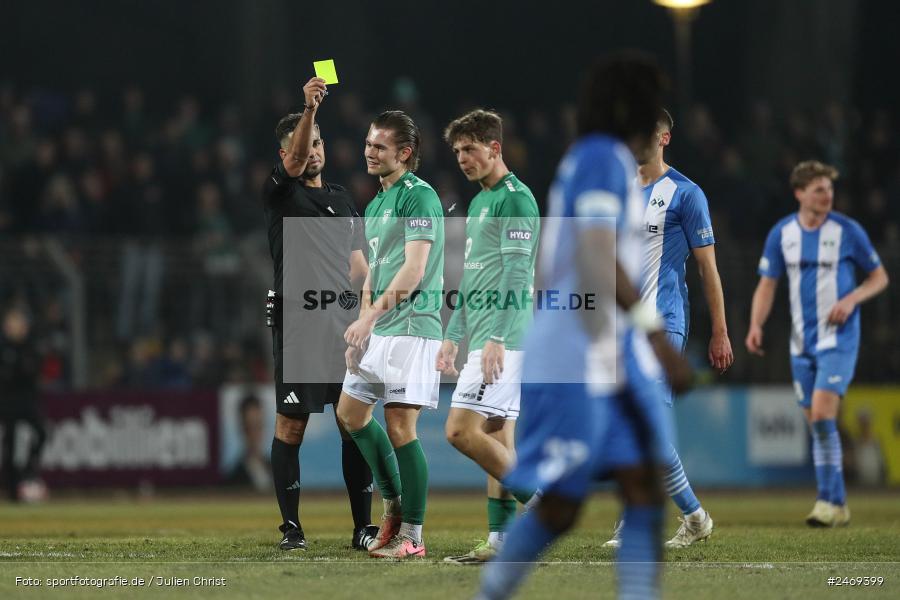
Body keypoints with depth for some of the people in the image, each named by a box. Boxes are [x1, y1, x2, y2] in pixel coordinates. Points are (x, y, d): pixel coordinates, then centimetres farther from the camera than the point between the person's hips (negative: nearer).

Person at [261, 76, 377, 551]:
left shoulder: (342, 200, 18)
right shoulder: (280, 192, 1)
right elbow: (294, 162, -21)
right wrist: (308, 108, -36)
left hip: (344, 324, 5)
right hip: (297, 324, -5)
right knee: (291, 425, -4)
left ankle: (363, 526, 6)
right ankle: (291, 526, 2)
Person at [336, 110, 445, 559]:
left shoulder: (419, 197, -11)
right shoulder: (374, 206, 18)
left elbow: (413, 269, -19)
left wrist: (372, 314, -22)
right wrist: (360, 328, 13)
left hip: (410, 326, -10)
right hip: (377, 330, 10)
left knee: (400, 425, -10)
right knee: (351, 411, 13)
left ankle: (412, 535, -6)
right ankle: (393, 503, 25)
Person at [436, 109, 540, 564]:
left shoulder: (515, 199, -11)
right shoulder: (479, 202, 20)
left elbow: (515, 275, -18)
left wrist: (496, 337, -23)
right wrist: (453, 335, 24)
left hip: (502, 339, -10)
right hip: (481, 338, 10)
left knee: (461, 429, -15)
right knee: (496, 438, 8)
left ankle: (535, 500, -8)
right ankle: (501, 541, 8)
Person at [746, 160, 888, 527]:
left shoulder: (847, 231, -6)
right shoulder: (781, 234, 4)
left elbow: (879, 277, 3)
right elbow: (767, 285, 8)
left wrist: (851, 299, -15)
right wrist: (756, 325, -8)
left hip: (838, 339, -4)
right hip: (801, 342, 4)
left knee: (822, 415, -17)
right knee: (816, 424, 7)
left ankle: (829, 502, -12)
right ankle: (837, 506, 16)